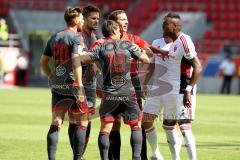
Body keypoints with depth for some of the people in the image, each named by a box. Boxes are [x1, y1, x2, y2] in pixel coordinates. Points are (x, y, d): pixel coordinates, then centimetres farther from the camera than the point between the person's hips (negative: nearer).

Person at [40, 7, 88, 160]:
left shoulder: (54, 37, 13)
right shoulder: (76, 38, -8)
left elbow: (43, 62, 17)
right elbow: (76, 62, -20)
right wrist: (80, 88, -22)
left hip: (57, 86, 6)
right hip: (72, 85, -6)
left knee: (56, 123, 4)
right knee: (82, 123, 6)